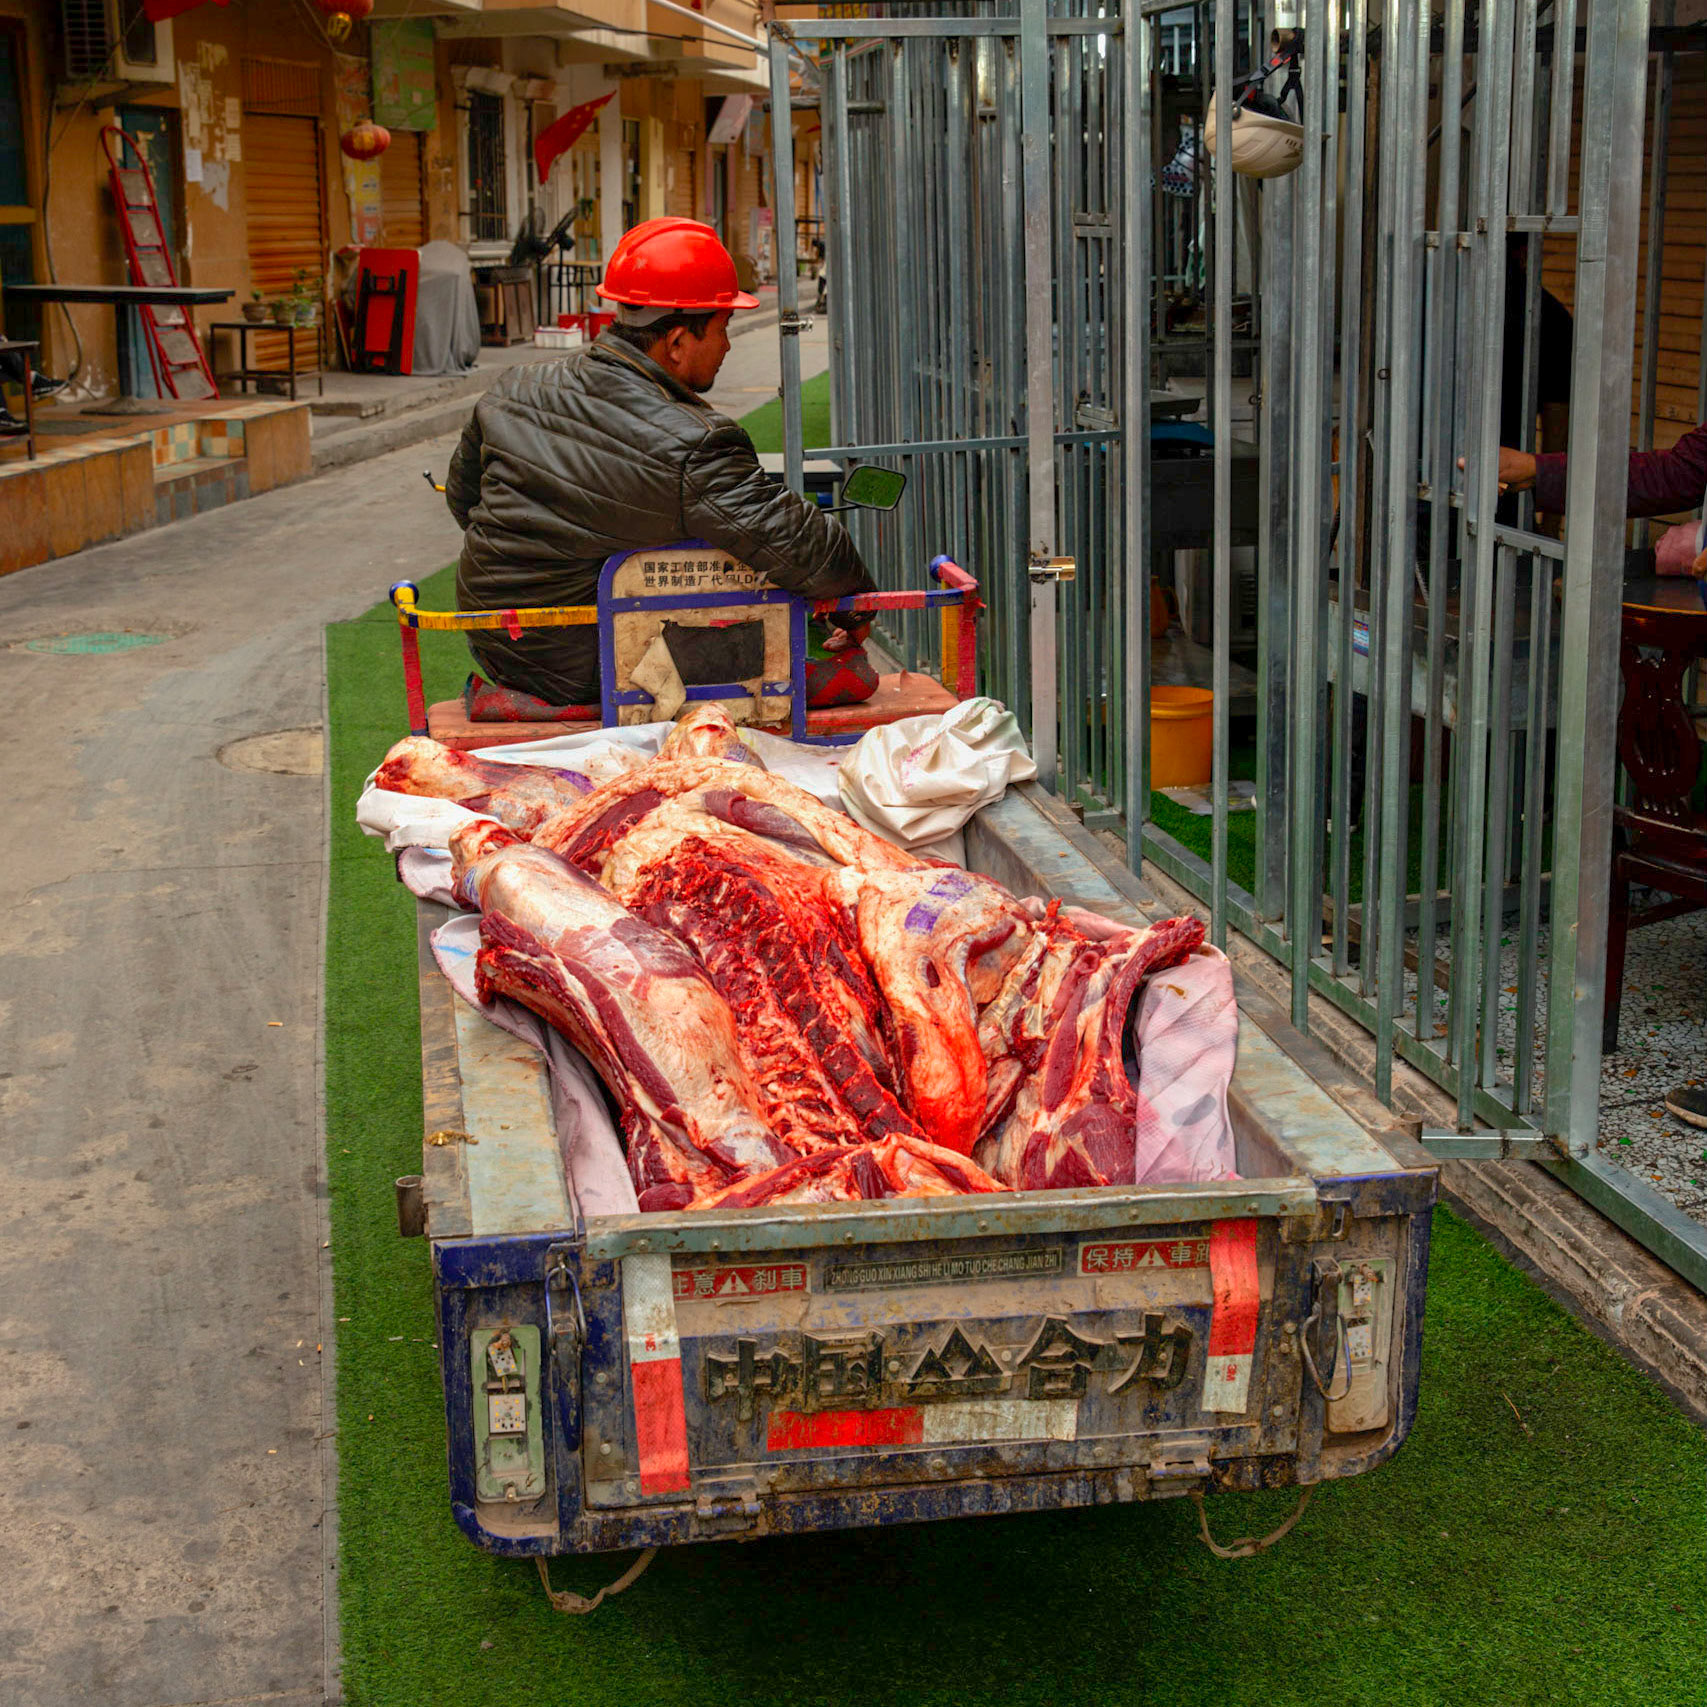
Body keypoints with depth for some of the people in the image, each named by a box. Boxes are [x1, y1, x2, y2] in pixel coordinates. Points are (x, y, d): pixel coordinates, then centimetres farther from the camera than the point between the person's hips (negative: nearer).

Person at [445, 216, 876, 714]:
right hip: (584, 669, -6)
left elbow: (461, 495, 15)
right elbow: (799, 545, -20)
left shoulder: (511, 393, -1)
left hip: (491, 647, 6)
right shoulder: (694, 448, -22)